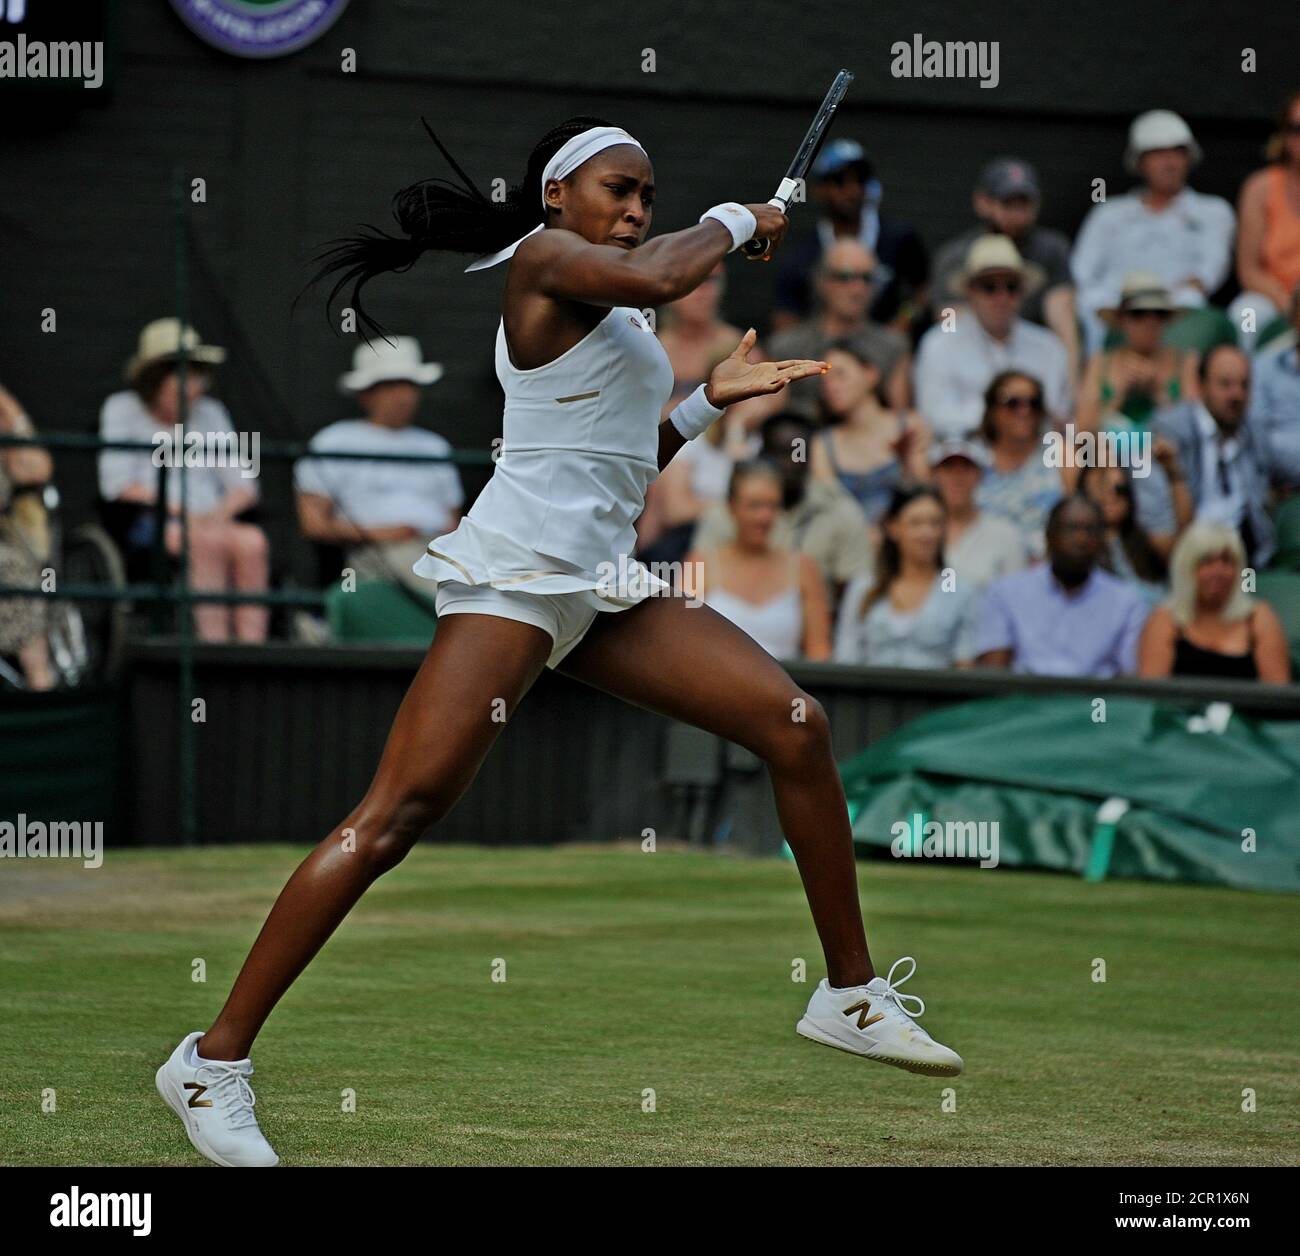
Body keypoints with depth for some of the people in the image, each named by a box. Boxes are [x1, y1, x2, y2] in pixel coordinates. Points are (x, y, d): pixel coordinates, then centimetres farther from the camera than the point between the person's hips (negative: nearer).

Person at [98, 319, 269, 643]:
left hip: (209, 522, 4)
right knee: (210, 541, -36)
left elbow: (244, 485, 13)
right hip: (148, 525, -4)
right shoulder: (123, 408, 7)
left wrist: (222, 512, -11)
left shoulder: (210, 413, 19)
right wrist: (178, 510, -14)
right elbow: (117, 486, -3)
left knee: (253, 541, -30)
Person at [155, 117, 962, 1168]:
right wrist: (734, 221, -5)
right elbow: (656, 278, -22)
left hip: (603, 587, 9)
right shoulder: (541, 256, -3)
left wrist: (709, 400, 20)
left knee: (797, 726, 1)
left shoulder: (609, 321, 22)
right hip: (516, 575, -9)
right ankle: (215, 1061, -15)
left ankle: (850, 994, 12)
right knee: (399, 814, -17)